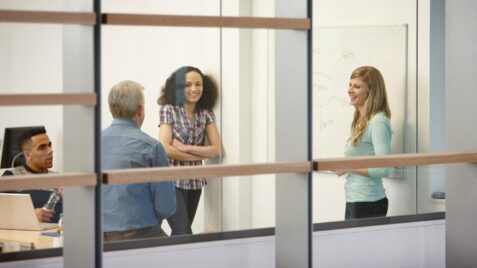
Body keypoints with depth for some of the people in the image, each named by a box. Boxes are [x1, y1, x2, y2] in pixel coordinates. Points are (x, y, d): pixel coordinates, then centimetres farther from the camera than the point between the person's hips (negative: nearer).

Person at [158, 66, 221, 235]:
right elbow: (166, 150, -15)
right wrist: (201, 154, -8)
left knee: (180, 234, 13)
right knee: (184, 234, -14)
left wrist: (186, 148, -13)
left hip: (195, 182, 5)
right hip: (172, 181, -5)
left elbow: (216, 150, -1)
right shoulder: (168, 110, -7)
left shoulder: (206, 113, 6)